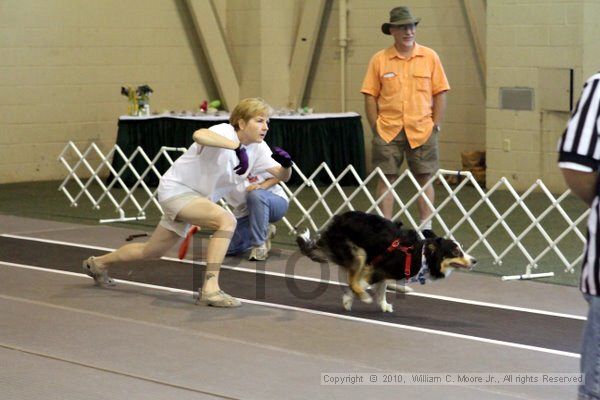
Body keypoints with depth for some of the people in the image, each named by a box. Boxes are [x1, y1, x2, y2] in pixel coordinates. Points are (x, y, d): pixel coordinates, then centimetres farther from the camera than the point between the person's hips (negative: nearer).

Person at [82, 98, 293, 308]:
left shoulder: (258, 148, -3)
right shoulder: (224, 132, -27)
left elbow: (281, 175, -4)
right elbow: (199, 134, -49)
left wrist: (286, 164, -26)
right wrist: (238, 146, -56)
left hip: (195, 198, 9)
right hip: (176, 188, -9)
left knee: (152, 252, 22)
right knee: (227, 220, -32)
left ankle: (98, 263, 45)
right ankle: (210, 288, -30)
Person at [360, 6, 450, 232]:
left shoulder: (430, 57, 3)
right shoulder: (379, 60, 2)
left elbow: (440, 94, 5)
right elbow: (370, 96, 4)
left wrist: (436, 126, 0)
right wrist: (375, 127, -1)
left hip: (422, 130, 0)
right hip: (388, 131, 0)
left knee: (424, 179, 4)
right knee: (387, 179, 1)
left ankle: (426, 229, 11)